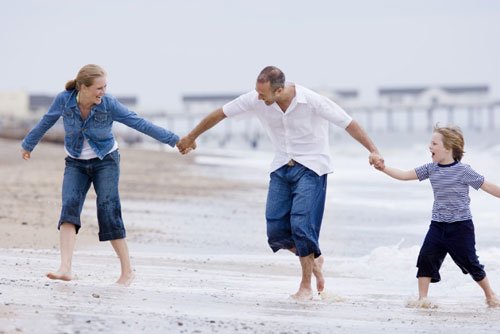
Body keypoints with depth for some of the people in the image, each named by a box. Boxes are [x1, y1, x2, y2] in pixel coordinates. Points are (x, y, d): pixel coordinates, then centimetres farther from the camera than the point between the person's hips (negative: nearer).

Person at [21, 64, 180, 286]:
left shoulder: (109, 105, -19)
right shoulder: (64, 100, -14)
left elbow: (140, 123, -15)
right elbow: (46, 123, 4)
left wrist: (173, 140, -15)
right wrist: (28, 145, 19)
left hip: (105, 161, -2)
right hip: (76, 163, 2)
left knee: (108, 211, -15)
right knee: (69, 207, -20)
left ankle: (127, 271, -5)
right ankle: (65, 268, -32)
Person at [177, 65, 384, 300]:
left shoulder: (312, 101, -22)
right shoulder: (256, 100, -12)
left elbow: (348, 123, -16)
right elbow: (220, 114, 2)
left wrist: (373, 151, -23)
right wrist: (191, 137, 12)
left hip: (311, 168, -5)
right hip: (282, 168, 5)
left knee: (301, 224, -17)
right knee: (276, 230, -3)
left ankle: (306, 286, -3)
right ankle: (313, 259, 24)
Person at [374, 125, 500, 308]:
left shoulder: (463, 171, -12)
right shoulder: (431, 169, 3)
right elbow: (405, 175, 4)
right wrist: (384, 168, -7)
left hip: (461, 225, -5)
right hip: (438, 225, 5)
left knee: (470, 262, 4)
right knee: (426, 258, -8)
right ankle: (423, 298, -1)